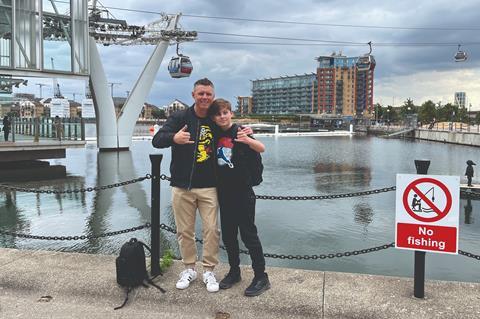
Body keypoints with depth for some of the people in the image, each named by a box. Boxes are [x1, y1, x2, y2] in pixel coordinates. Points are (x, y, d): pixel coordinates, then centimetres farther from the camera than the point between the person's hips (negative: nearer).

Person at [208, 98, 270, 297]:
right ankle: (234, 271, 29)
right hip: (224, 194, 6)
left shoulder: (239, 132, -10)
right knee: (228, 235, 13)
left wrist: (247, 139, -44)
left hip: (243, 193, -6)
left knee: (248, 234, -2)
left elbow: (261, 149, -26)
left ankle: (261, 277, 9)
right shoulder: (216, 135, 6)